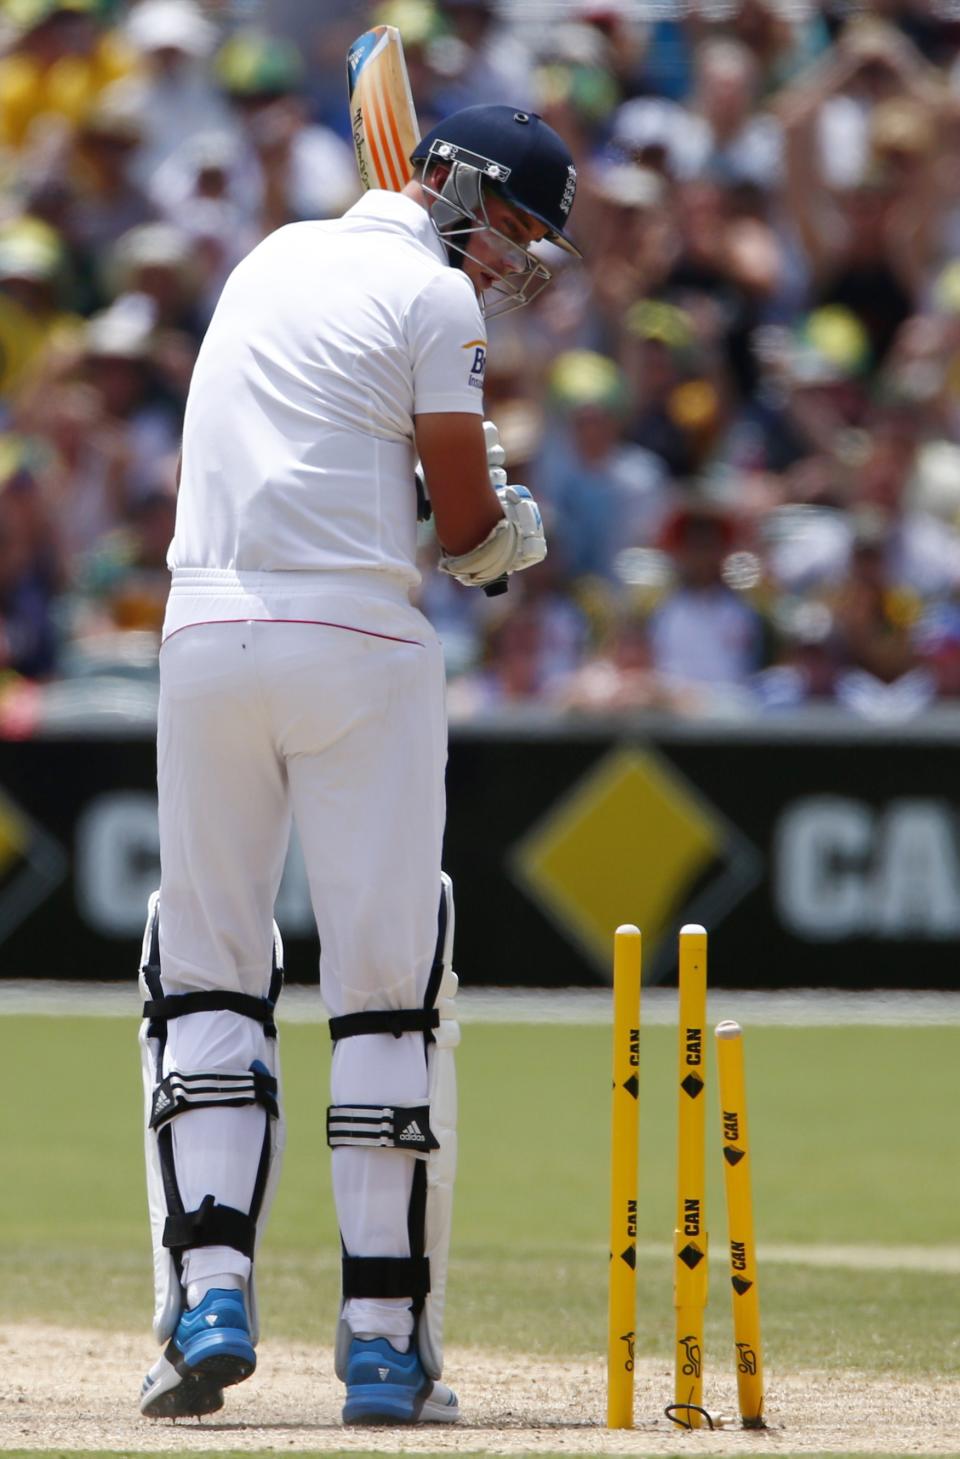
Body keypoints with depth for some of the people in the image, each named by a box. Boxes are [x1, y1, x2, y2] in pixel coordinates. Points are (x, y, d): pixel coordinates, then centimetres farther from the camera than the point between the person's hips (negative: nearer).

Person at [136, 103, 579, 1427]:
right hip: (358, 643, -5)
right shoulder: (429, 296, -2)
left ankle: (208, 1290, -8)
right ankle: (385, 1342, -2)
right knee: (387, 985, -1)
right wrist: (521, 529, 19)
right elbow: (473, 529, -2)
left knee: (208, 972, 9)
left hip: (207, 636, 5)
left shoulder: (271, 261, 20)